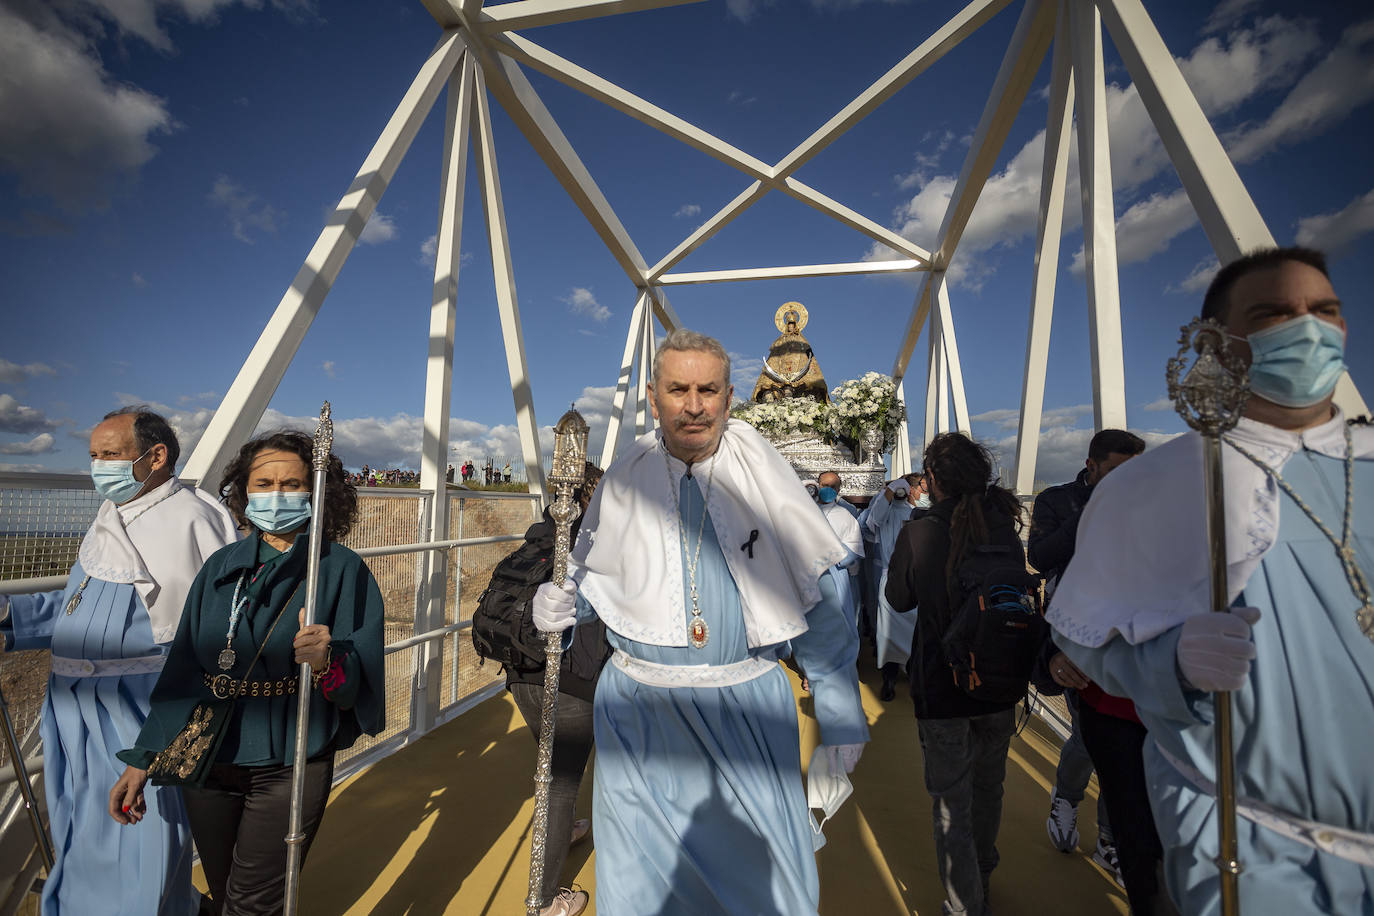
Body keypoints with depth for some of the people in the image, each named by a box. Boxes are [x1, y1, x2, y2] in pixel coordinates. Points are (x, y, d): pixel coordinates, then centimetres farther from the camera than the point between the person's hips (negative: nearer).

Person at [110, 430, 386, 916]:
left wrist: (327, 661, -35)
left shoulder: (343, 569, -11)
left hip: (291, 766, -4)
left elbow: (361, 680, -14)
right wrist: (142, 758, 7)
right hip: (206, 759, 5)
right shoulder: (222, 566, 2)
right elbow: (183, 667, 8)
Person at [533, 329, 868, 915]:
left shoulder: (764, 477, -5)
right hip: (640, 714, 2)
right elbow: (589, 575, 13)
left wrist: (840, 716, -1)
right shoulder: (624, 480, 0)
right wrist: (561, 605, -10)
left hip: (748, 712, -1)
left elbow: (816, 602, -2)